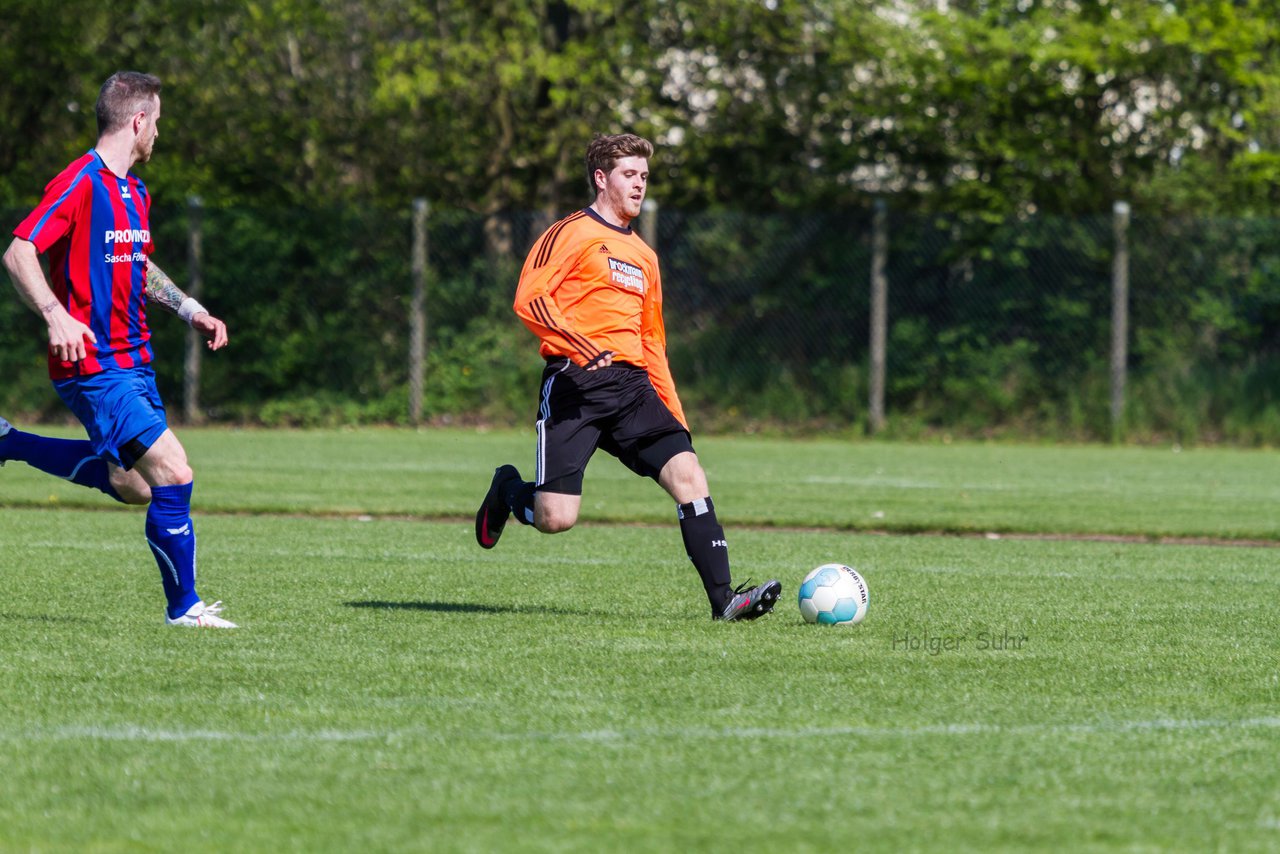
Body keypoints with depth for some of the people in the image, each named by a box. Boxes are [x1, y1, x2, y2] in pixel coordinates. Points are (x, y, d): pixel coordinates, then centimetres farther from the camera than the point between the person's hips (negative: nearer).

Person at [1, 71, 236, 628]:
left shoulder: (135, 193, 15)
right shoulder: (80, 184, -14)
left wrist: (190, 310, 20)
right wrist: (56, 315, -31)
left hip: (132, 361, 9)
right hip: (93, 364, -9)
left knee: (132, 485, 14)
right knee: (173, 474, -14)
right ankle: (184, 607, -2)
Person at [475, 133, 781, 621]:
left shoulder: (643, 257, 24)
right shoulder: (572, 234, 1)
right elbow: (529, 299, -11)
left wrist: (675, 415, 20)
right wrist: (583, 349, -24)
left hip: (631, 386, 6)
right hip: (575, 384, -6)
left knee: (687, 470, -16)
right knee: (555, 519, -13)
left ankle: (723, 598, -18)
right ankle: (509, 491, 23)